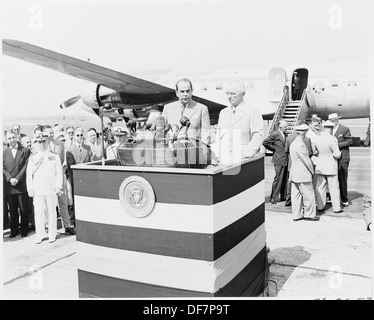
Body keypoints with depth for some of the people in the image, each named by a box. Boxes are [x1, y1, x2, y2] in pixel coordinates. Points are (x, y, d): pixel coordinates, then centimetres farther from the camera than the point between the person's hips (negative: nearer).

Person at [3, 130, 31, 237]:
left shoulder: (25, 150, 1)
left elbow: (26, 167, -4)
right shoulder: (4, 152, 9)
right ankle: (14, 230, 21)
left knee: (24, 209, 5)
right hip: (9, 186, 2)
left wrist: (17, 179, -12)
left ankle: (24, 229, 18)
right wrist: (10, 179, -10)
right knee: (12, 210, 10)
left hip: (22, 185, -2)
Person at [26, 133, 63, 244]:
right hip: (37, 190, 1)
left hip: (51, 190, -1)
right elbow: (29, 174, 7)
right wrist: (30, 189, 1)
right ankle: (39, 235, 11)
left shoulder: (55, 156, 4)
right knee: (39, 212, 2)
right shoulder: (33, 157, 6)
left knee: (51, 212, 4)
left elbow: (59, 173, 4)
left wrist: (59, 187, -3)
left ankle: (52, 235, 14)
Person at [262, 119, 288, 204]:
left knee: (285, 179, 11)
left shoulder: (285, 134, 14)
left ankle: (283, 196, 21)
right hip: (279, 160, -7)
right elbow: (265, 142, -12)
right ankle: (273, 197, 4)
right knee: (278, 179, -5)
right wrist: (274, 149, -5)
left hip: (285, 160, 7)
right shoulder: (274, 134, -10)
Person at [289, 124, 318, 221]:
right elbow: (306, 160, -15)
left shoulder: (293, 143, 11)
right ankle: (309, 214, 11)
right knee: (309, 194, 3)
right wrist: (312, 171, -2)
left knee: (296, 195, 10)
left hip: (294, 174, 9)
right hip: (303, 174, -9)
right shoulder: (300, 145, -18)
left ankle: (297, 215, 15)